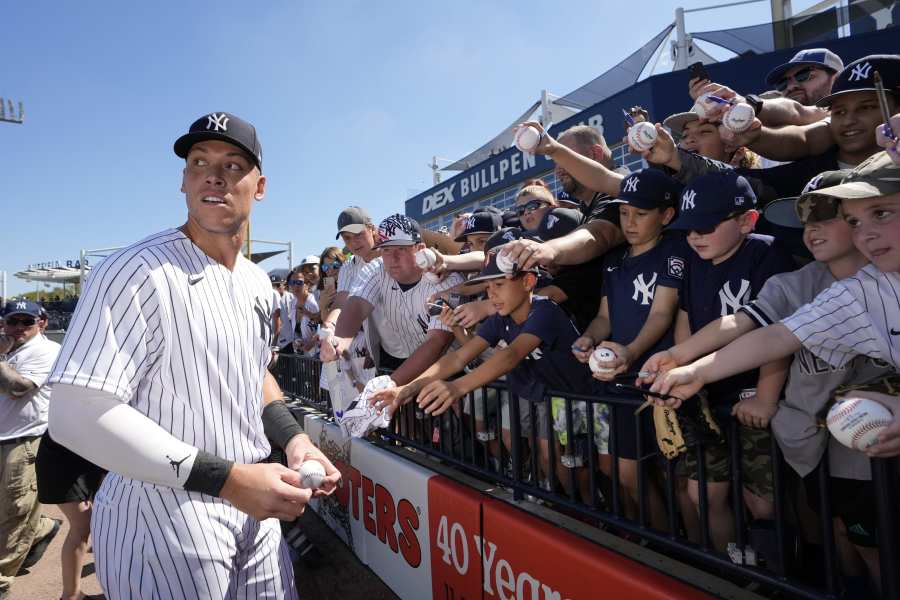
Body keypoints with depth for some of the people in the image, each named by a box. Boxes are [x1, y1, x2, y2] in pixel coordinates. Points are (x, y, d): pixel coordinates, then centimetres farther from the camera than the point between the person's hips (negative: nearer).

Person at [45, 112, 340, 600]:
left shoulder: (257, 282, 7)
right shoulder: (138, 272, -19)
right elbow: (78, 415, -25)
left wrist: (293, 440, 3)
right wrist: (227, 478, -27)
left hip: (253, 509, 8)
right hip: (164, 520, -7)